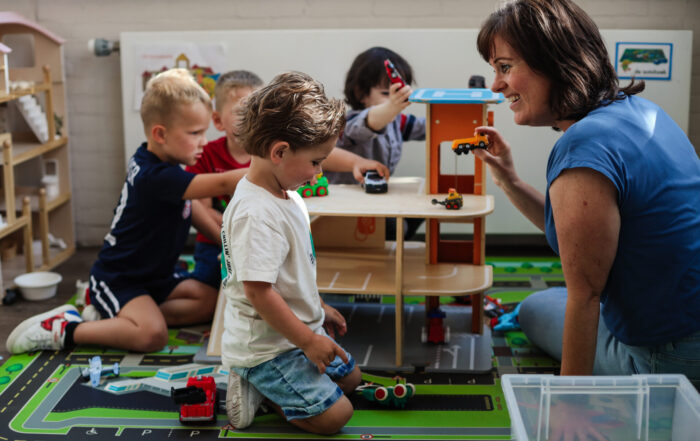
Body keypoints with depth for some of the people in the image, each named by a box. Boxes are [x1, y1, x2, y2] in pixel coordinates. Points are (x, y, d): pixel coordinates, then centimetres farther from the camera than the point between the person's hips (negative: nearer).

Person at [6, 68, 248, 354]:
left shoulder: (146, 161, 3)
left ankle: (113, 317, 0)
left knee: (209, 302, 1)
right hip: (116, 280, -10)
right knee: (152, 335, -30)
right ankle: (64, 330, -11)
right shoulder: (158, 177, -27)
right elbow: (222, 183, -33)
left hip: (153, 277, 10)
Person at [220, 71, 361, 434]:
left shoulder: (286, 196, 5)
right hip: (265, 345, -10)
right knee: (334, 414, -13)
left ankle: (261, 383, 15)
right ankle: (253, 388, 1)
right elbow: (259, 291, -29)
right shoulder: (255, 213, -28)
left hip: (299, 329, 10)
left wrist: (320, 308, 23)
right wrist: (309, 341, -22)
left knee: (350, 377, 22)